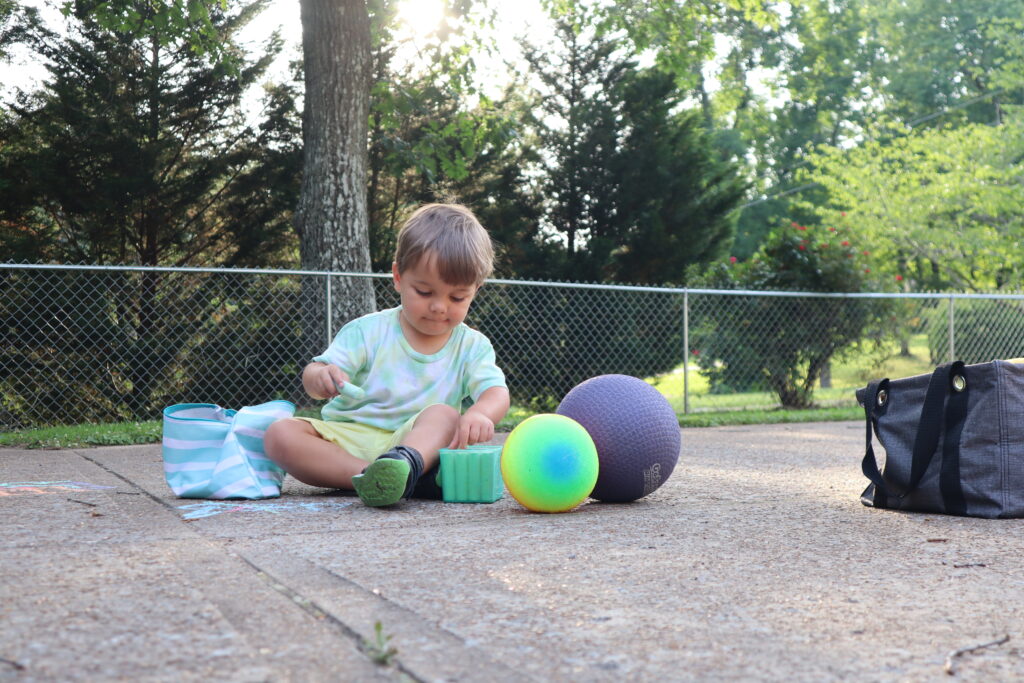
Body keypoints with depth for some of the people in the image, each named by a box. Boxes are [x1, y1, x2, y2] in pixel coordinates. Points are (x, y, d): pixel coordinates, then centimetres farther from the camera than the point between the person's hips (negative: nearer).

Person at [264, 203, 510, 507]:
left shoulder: (472, 346, 6)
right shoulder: (368, 331, 3)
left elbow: (497, 392, -9)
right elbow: (314, 376, -2)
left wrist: (480, 414, -35)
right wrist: (320, 378, -30)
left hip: (419, 441, -1)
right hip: (346, 441, 1)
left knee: (445, 415, -30)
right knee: (280, 434, -25)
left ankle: (403, 463, -61)